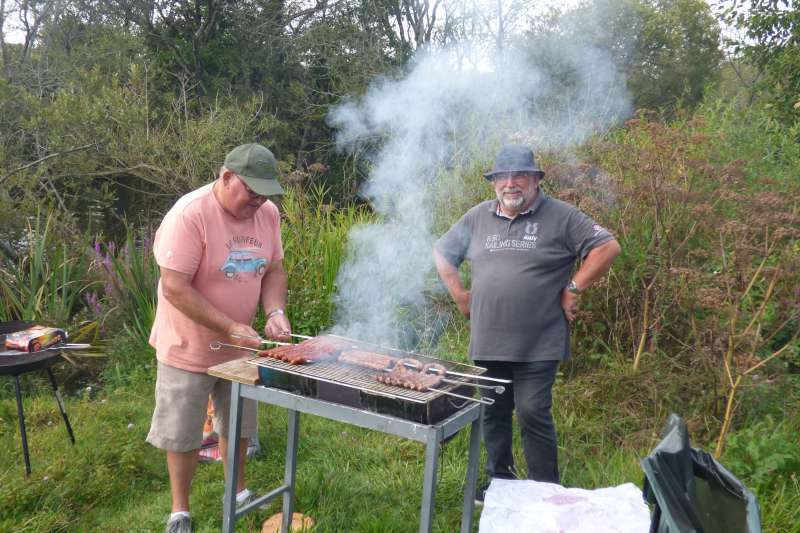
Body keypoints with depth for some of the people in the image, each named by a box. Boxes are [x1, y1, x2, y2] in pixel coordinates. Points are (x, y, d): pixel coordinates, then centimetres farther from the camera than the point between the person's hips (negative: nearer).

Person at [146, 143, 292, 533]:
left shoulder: (267, 213, -4)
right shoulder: (189, 215, -24)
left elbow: (273, 270, 5)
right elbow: (175, 288, -26)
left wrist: (275, 313, -13)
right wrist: (230, 329, -27)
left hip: (239, 347, 6)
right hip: (189, 349, -5)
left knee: (238, 425, 20)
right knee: (183, 434, 10)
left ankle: (238, 492, 41)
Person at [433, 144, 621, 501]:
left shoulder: (560, 216, -3)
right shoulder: (478, 217, 9)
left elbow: (607, 247, -5)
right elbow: (442, 253, 19)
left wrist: (572, 289, -9)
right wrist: (460, 295, 9)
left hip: (538, 346, -4)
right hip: (487, 342, 4)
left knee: (533, 414, -5)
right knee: (493, 414, 13)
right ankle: (500, 481, 31)